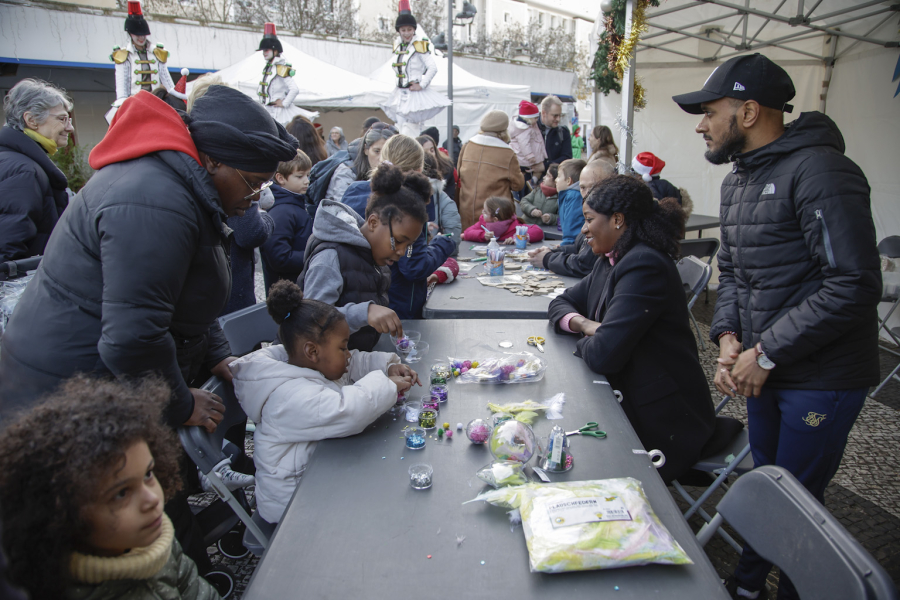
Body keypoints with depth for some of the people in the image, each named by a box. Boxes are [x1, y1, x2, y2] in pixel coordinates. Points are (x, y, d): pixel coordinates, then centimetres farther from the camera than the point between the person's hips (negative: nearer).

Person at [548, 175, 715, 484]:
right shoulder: (610, 262, 8)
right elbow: (562, 302, 14)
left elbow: (603, 354, -30)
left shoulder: (644, 266, -23)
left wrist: (583, 341, -6)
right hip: (627, 399, 8)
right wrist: (584, 324, -8)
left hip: (662, 424, -8)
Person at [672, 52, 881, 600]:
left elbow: (854, 285, -24)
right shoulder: (739, 179, 10)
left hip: (820, 379, -8)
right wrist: (729, 336, -1)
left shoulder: (819, 171, -19)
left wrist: (766, 353, -20)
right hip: (765, 369, 8)